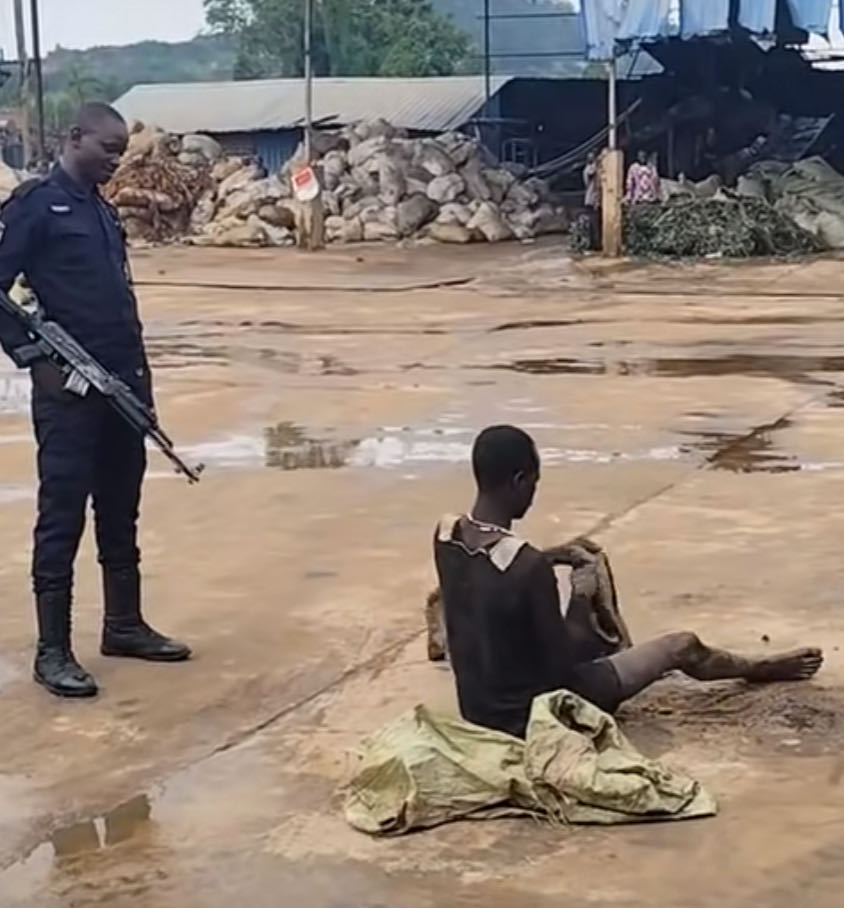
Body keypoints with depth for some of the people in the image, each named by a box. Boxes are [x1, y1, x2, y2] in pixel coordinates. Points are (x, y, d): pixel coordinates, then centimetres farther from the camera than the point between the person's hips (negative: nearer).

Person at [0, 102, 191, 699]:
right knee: (63, 516, -3)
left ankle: (124, 625, 27)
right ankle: (53, 651, 3)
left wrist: (138, 373, 16)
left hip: (124, 383, 8)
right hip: (69, 389, -8)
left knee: (121, 511, 15)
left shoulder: (103, 212, 16)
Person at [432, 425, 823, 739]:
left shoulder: (446, 535, -9)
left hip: (477, 709, 7)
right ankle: (759, 668, 44)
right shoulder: (529, 566, -31)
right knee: (682, 646, 14)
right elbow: (563, 664, -19)